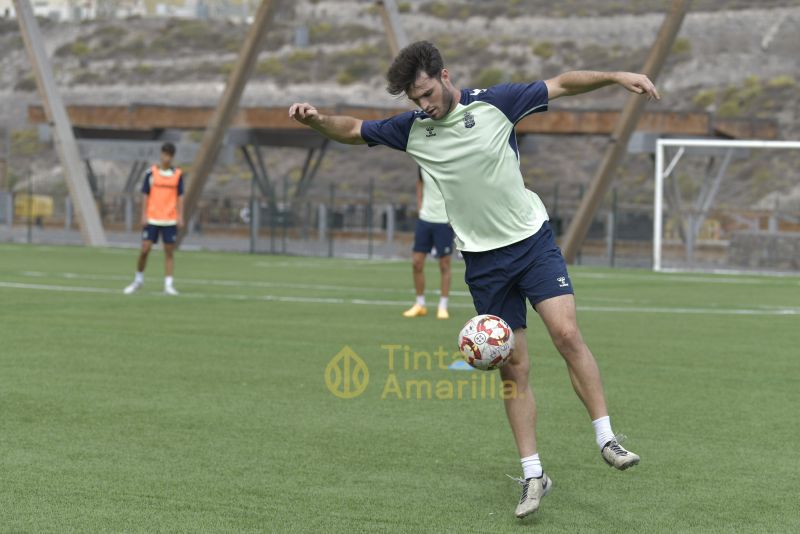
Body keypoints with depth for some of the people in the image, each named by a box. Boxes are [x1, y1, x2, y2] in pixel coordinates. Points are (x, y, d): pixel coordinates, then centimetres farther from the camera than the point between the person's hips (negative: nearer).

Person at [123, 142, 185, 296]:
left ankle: (168, 284, 2)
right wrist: (144, 215, -3)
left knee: (169, 251, 0)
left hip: (170, 220, 1)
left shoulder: (178, 174, 5)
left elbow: (179, 197, 7)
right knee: (145, 249, -4)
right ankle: (138, 279, 15)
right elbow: (145, 195, 4)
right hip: (152, 219, -1)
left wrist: (180, 217, 0)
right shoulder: (151, 173, 2)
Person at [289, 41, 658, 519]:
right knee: (513, 367, 2)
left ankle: (607, 439, -10)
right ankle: (534, 475, 6)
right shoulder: (412, 129, 1)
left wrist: (617, 77, -11)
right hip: (483, 259, 2)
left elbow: (562, 85, -1)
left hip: (532, 238, -2)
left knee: (566, 333, -19)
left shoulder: (495, 103, -7)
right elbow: (353, 130, 11)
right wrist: (317, 120, -8)